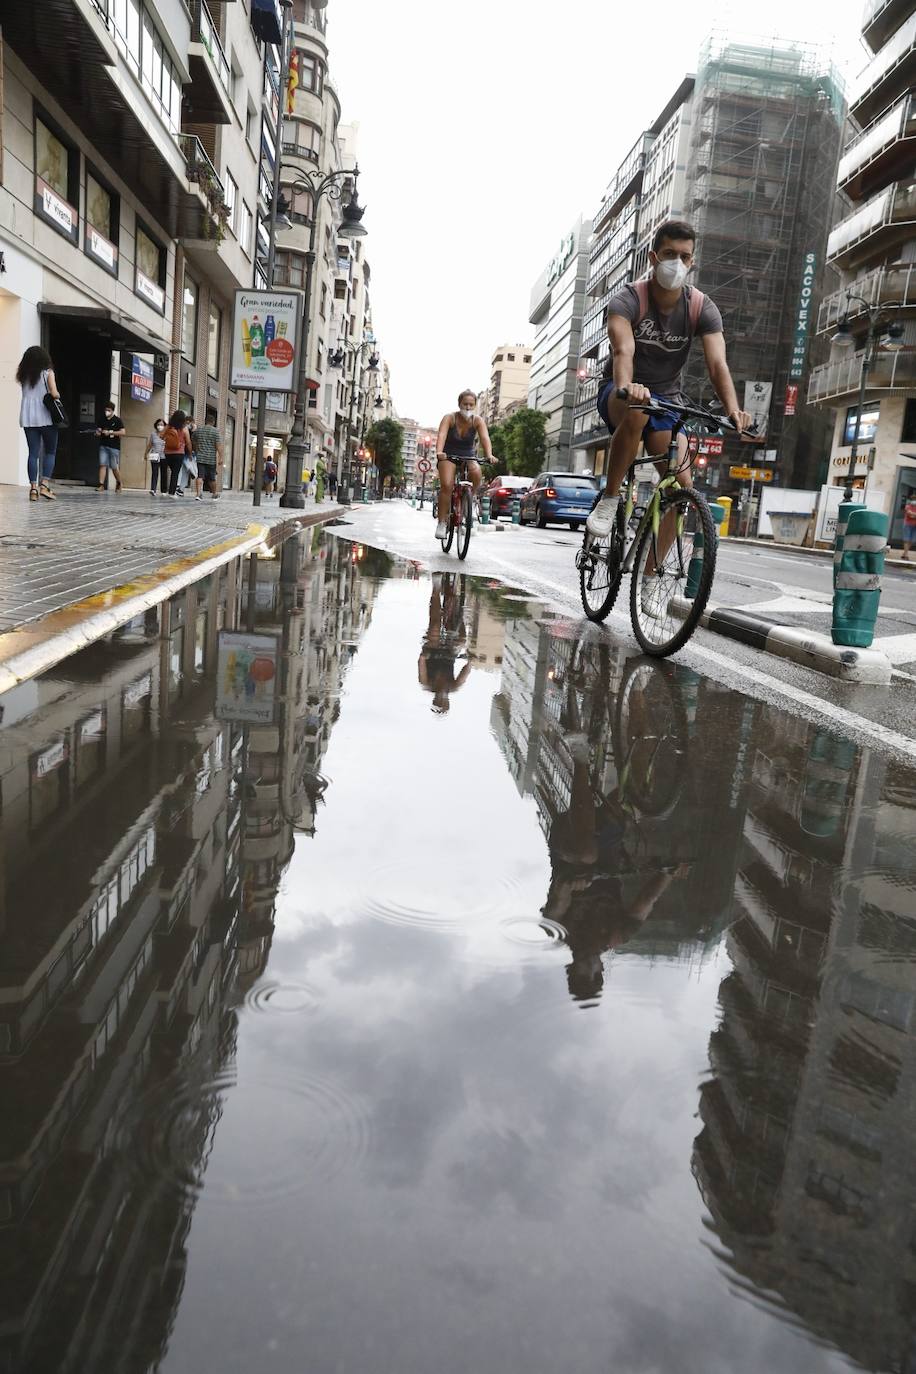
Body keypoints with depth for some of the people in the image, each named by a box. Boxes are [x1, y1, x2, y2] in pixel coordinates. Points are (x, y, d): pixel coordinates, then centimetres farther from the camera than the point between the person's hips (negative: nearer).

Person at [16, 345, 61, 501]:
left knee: (33, 453, 4)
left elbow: (26, 394, 3)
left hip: (28, 418, 3)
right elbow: (54, 394, -10)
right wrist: (58, 395, 9)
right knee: (50, 452, 7)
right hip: (46, 417, -3)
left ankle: (33, 488, -3)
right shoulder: (48, 372, -1)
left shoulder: (24, 375, 10)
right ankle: (44, 485, -7)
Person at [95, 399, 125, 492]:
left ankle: (118, 483, 25)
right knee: (102, 464, -7)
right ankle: (101, 485, -9)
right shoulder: (103, 421, 13)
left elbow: (123, 432, -10)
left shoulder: (118, 420, -1)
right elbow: (99, 432, 19)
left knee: (114, 467, 1)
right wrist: (98, 432, -6)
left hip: (114, 447, -4)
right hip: (103, 446, 4)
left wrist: (110, 432, -14)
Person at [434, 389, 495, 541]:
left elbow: (485, 438, -25)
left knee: (476, 472, -32)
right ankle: (442, 523, -17)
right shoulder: (449, 418, -13)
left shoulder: (478, 421, -9)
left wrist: (489, 456, -45)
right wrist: (439, 452, -49)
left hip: (468, 457, 1)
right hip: (449, 457, -1)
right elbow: (441, 435, -29)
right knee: (446, 485, -25)